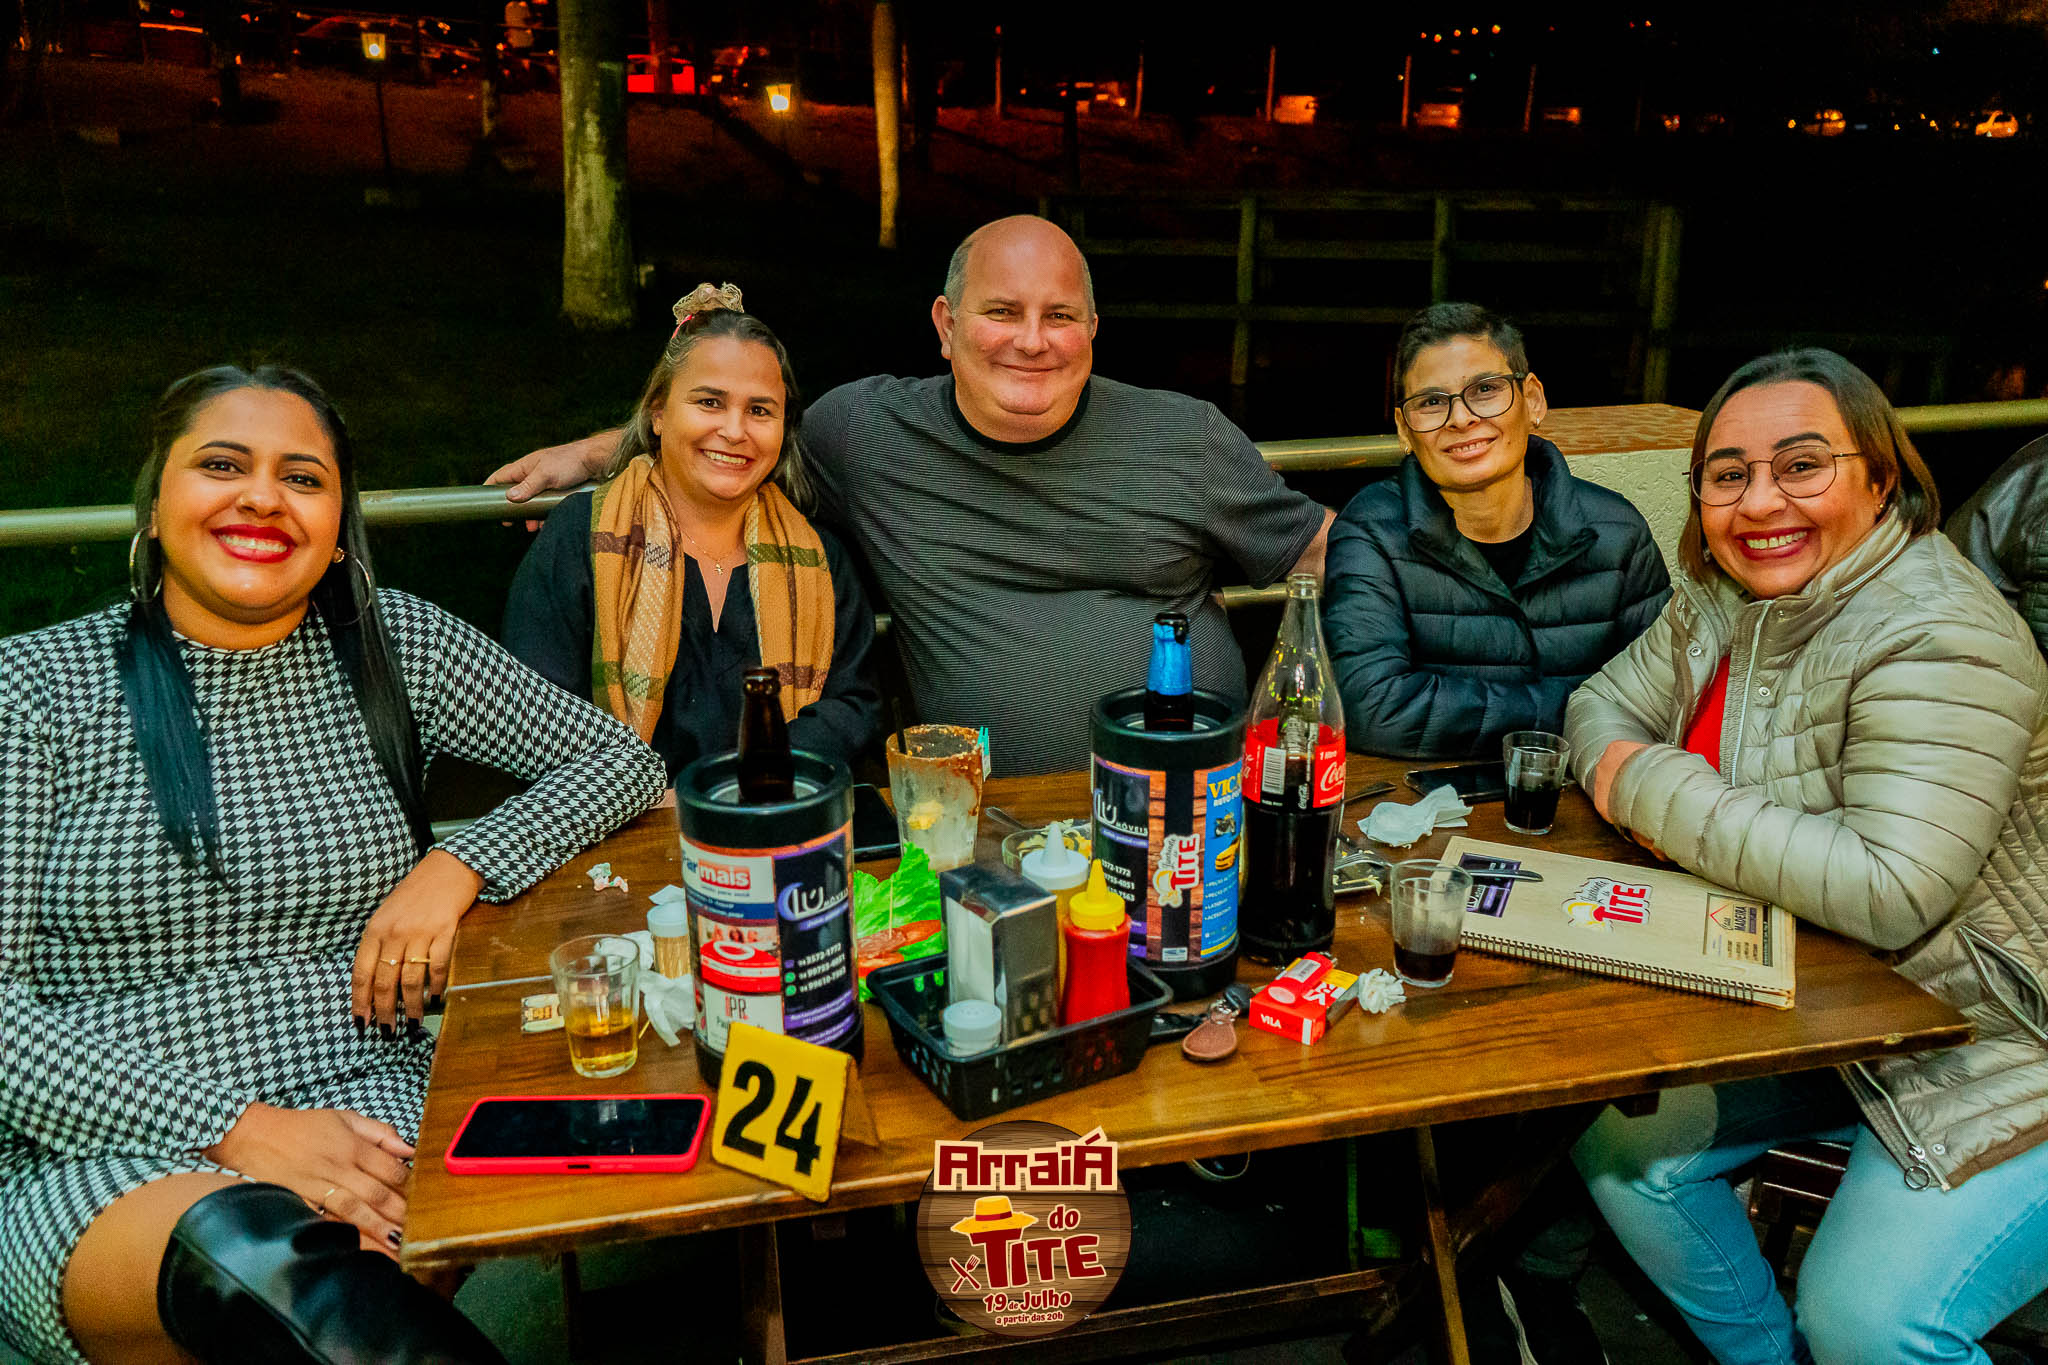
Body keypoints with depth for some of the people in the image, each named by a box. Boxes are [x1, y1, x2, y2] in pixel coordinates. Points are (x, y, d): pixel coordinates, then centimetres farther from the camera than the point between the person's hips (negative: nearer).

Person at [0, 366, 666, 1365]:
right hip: (98, 1151, -1)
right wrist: (237, 1129, -18)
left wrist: (457, 867, -7)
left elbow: (621, 760, 10)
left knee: (343, 1252, -33)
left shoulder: (393, 643, 8)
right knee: (247, 1243, -35)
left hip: (367, 1104, 1)